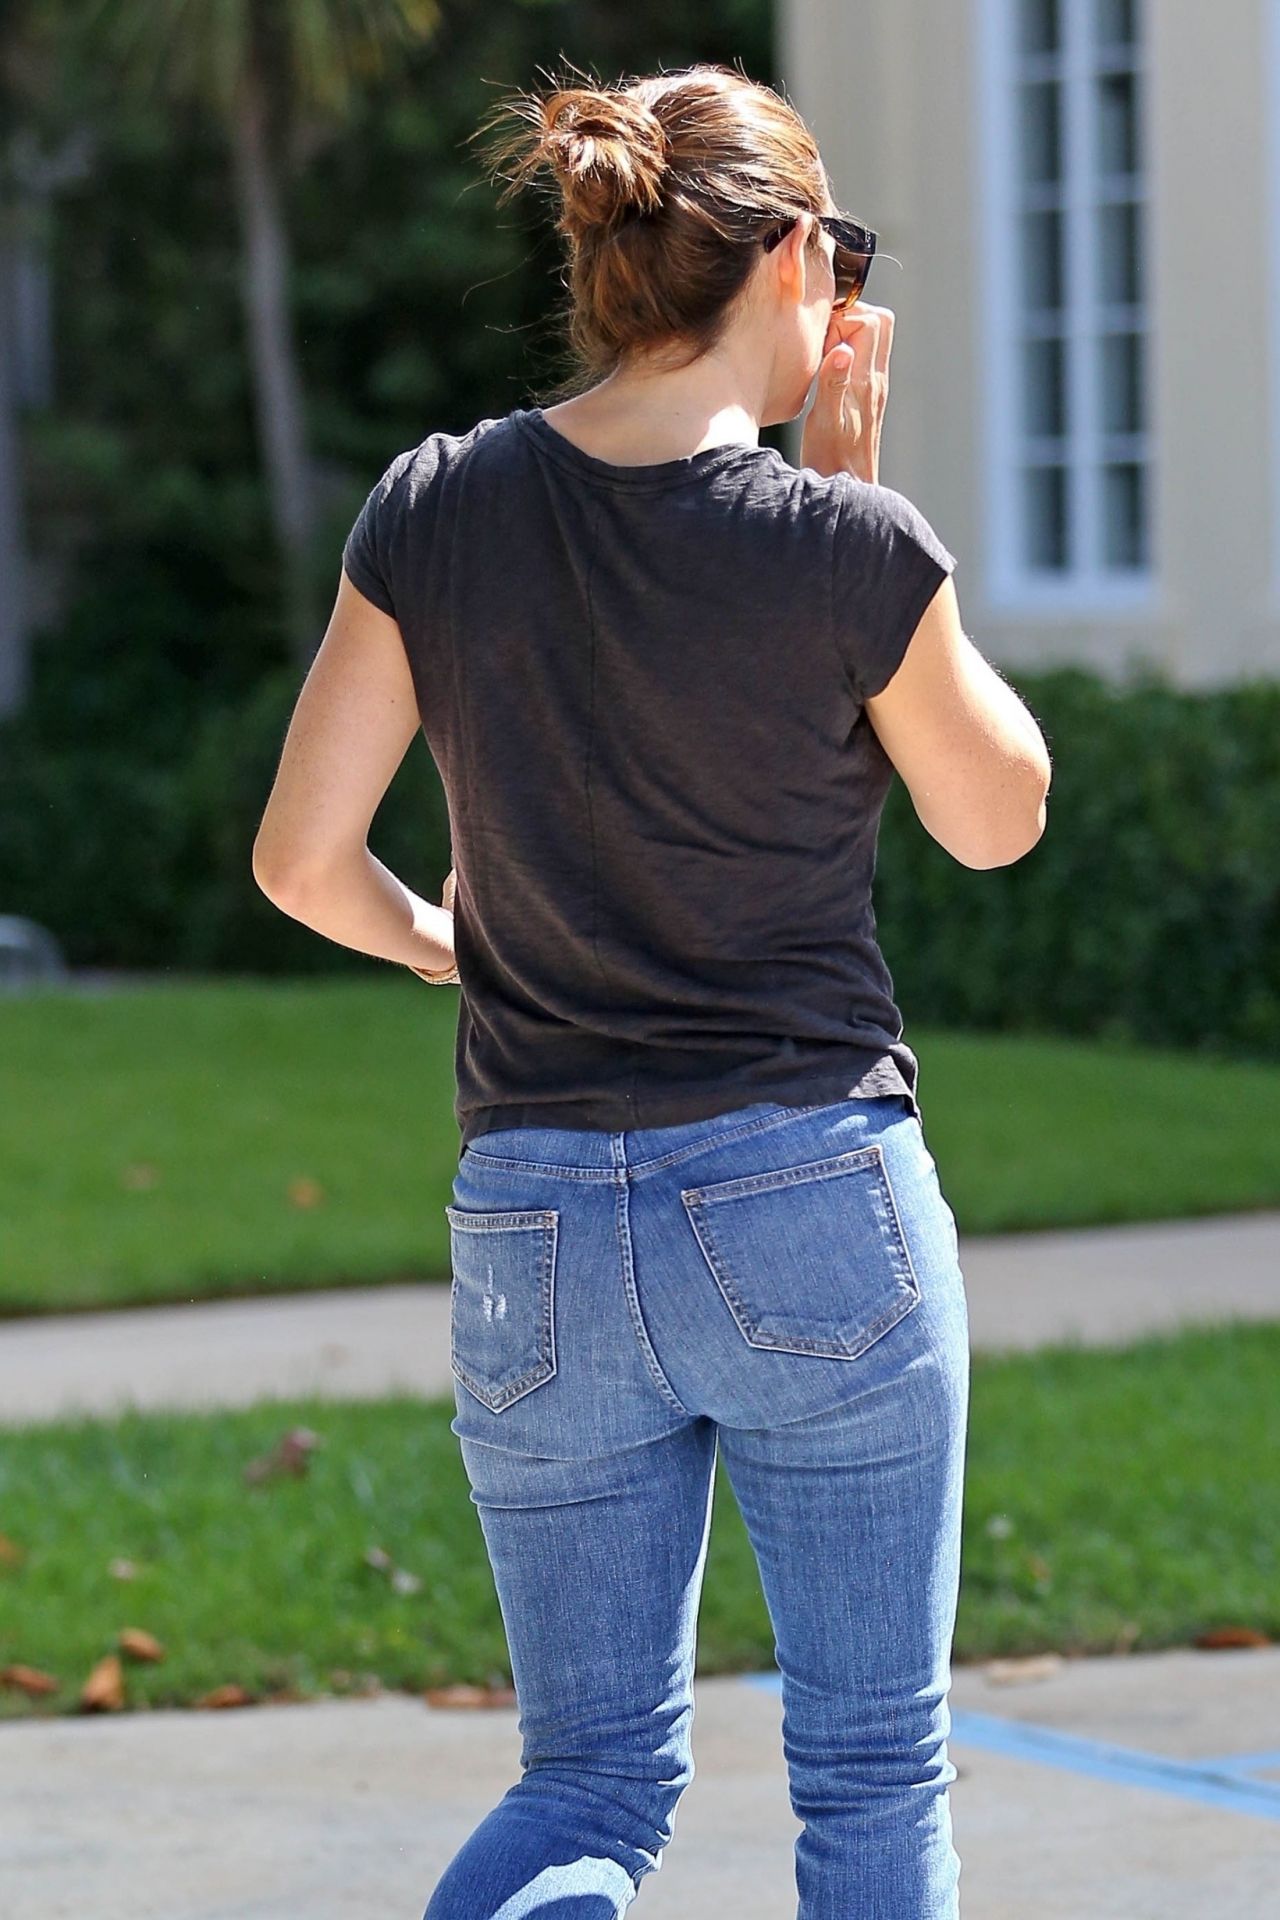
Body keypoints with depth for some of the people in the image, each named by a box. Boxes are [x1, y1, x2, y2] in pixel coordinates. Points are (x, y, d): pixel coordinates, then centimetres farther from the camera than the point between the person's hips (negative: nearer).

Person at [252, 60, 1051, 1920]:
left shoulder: (436, 513, -2)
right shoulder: (849, 549, -11)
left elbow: (302, 860, 0)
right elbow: (998, 819, 6)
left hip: (538, 1225, 3)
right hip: (817, 1208, -3)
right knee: (874, 1768, 11)